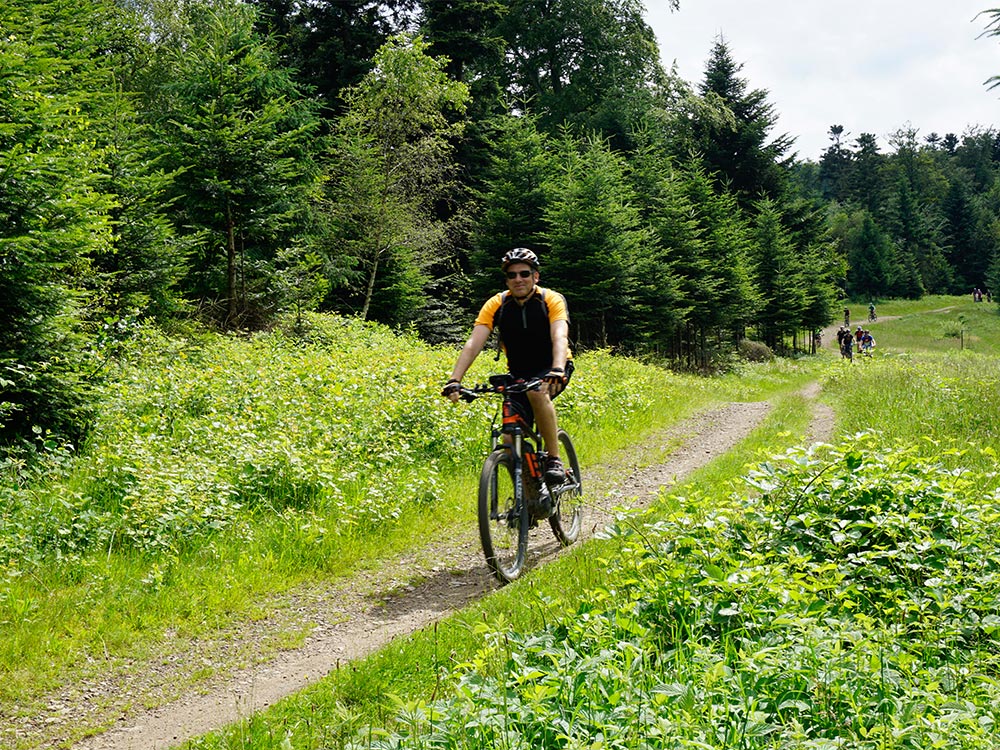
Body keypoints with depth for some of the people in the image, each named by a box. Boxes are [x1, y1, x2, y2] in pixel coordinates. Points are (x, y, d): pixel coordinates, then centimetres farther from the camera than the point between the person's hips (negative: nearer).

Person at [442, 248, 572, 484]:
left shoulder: (552, 300, -16)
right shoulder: (496, 304, -10)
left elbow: (560, 338, -32)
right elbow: (473, 343, -20)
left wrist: (557, 371, -51)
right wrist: (454, 380, -34)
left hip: (551, 370, -3)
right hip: (518, 374, 3)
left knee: (537, 392, -37)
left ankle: (554, 460, -26)